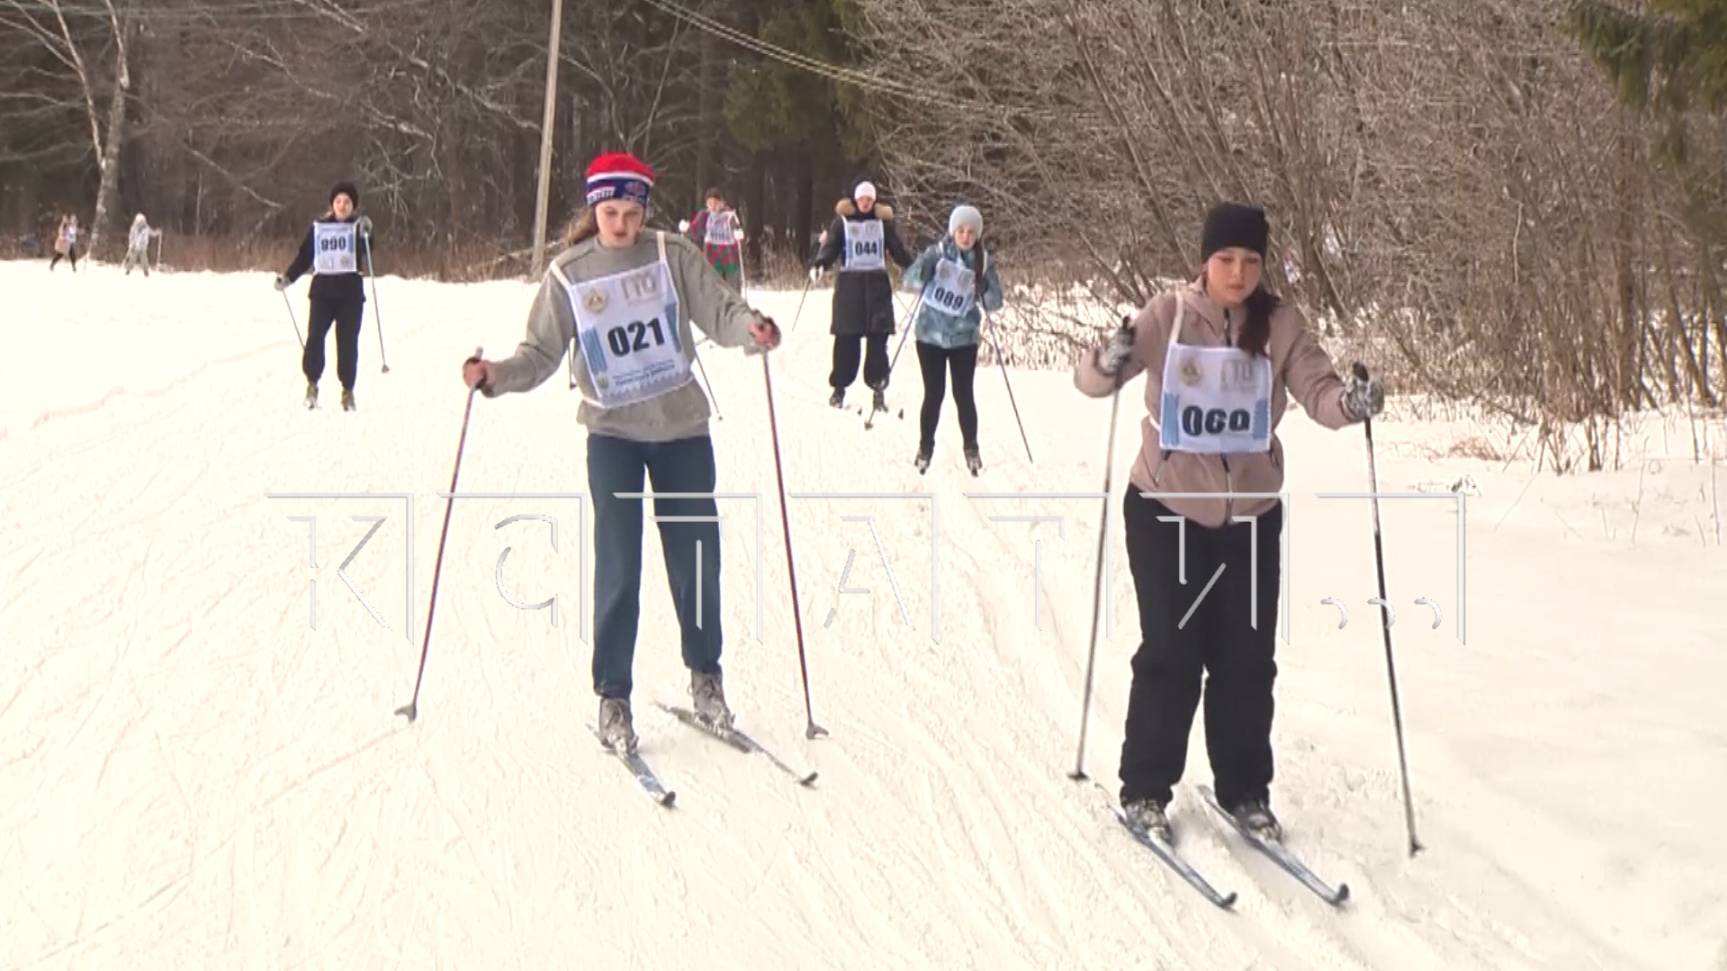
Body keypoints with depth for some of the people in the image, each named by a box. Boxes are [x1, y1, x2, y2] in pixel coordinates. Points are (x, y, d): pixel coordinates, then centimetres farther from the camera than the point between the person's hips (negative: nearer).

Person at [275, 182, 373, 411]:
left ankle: (348, 390, 9)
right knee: (315, 336, -12)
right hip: (323, 289, 1)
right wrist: (287, 278, 5)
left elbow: (368, 252, -14)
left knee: (348, 341, 1)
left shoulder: (358, 227, 4)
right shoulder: (319, 227, 9)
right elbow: (304, 256, 14)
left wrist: (366, 234, -31)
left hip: (350, 291, -1)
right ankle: (312, 384, 2)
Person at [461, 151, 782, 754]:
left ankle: (705, 675, 29)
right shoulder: (567, 275, -3)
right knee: (619, 568, -6)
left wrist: (750, 328, -30)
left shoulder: (674, 256, -3)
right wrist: (497, 375, -21)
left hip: (682, 428, 1)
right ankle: (612, 698, 6)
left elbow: (718, 311, -9)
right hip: (613, 433, -1)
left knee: (697, 559, 8)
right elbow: (541, 354, -2)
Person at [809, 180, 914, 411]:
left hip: (877, 282, 2)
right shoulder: (842, 221, 5)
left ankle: (878, 387, -1)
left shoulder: (883, 221, 11)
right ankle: (839, 387, 5)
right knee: (846, 338, -3)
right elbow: (831, 247, -4)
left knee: (878, 337, -4)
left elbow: (897, 250, 13)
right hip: (850, 282, -2)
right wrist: (819, 264, -22)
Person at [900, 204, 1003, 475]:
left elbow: (995, 303, -3)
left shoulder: (984, 262, -4)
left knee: (964, 394, 1)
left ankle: (971, 449, 17)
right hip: (930, 335, -1)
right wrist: (923, 271, -35)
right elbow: (908, 281, -14)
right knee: (933, 394, 3)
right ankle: (925, 447, 19)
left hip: (964, 338, 1)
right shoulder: (937, 253, -8)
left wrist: (985, 290, -24)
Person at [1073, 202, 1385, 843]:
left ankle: (1245, 790, 24)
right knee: (1172, 653, 0)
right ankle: (1144, 790, 15)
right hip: (1167, 509, -2)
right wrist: (1109, 363, -37)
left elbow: (1318, 391, -13)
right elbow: (1090, 380, -14)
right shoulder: (1168, 315, -9)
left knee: (1247, 659, 8)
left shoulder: (1280, 326, -4)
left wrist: (1352, 400, -36)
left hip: (1251, 515, 2)